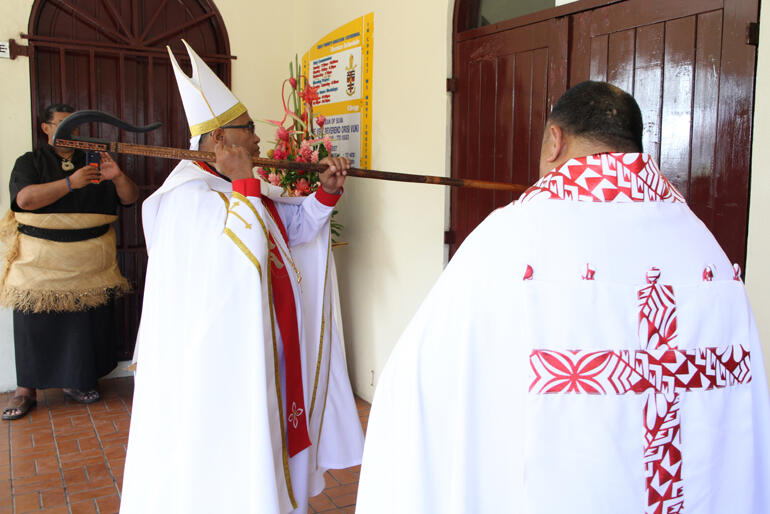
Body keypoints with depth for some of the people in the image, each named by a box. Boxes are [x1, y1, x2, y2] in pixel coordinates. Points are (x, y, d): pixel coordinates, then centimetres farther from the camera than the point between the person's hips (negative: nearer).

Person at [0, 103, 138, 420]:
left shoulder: (93, 162, 13)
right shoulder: (30, 163, 5)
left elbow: (130, 198, 8)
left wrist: (118, 177, -13)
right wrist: (70, 183, -22)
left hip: (91, 266, 2)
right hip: (40, 263, -2)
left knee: (86, 325, 4)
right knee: (36, 326, 0)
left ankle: (75, 381, 22)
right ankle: (26, 390, 14)